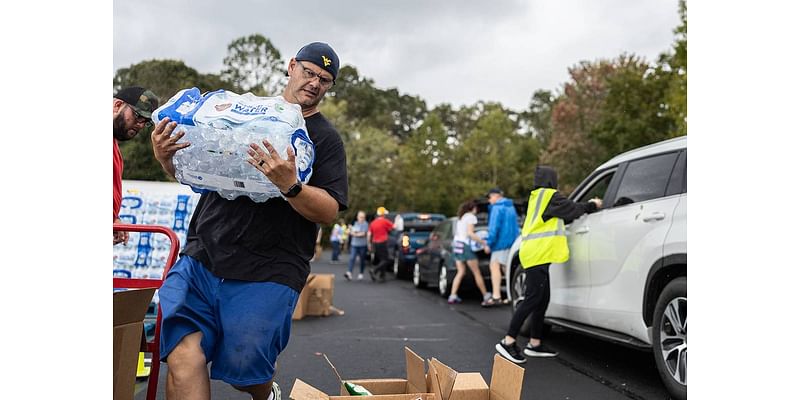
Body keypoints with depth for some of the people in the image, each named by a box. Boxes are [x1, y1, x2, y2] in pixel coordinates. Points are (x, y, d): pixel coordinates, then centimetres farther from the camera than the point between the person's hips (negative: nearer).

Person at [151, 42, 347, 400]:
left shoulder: (326, 138, 5)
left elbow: (329, 212, -5)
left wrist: (290, 185, -24)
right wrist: (166, 158, -3)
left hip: (267, 273, -2)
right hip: (201, 257, 3)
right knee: (183, 358, -12)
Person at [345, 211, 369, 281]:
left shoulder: (365, 224, -5)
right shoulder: (355, 223, 15)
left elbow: (363, 234, -13)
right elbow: (351, 232, 14)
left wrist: (355, 234, -6)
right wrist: (353, 232, -8)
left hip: (362, 245, -4)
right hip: (354, 244, 4)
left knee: (362, 260, 6)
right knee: (352, 258, -9)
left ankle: (361, 274, 18)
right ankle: (349, 273, -18)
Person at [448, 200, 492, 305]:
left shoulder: (460, 218, 20)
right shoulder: (471, 217, -4)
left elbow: (459, 233, 15)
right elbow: (470, 233, -14)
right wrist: (482, 242, -11)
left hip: (456, 244, 8)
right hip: (465, 245, -8)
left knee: (461, 272, 8)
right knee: (476, 273, 1)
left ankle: (452, 296, -2)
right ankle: (486, 296, 8)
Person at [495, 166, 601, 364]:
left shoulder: (536, 197, 22)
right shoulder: (550, 196, -5)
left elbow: (563, 214, 23)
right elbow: (572, 209, -1)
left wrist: (587, 206, 19)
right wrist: (592, 205, 16)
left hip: (536, 255, 10)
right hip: (539, 254, -10)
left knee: (542, 300, 11)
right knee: (533, 299, -12)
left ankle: (534, 344, 15)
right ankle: (508, 342, -14)